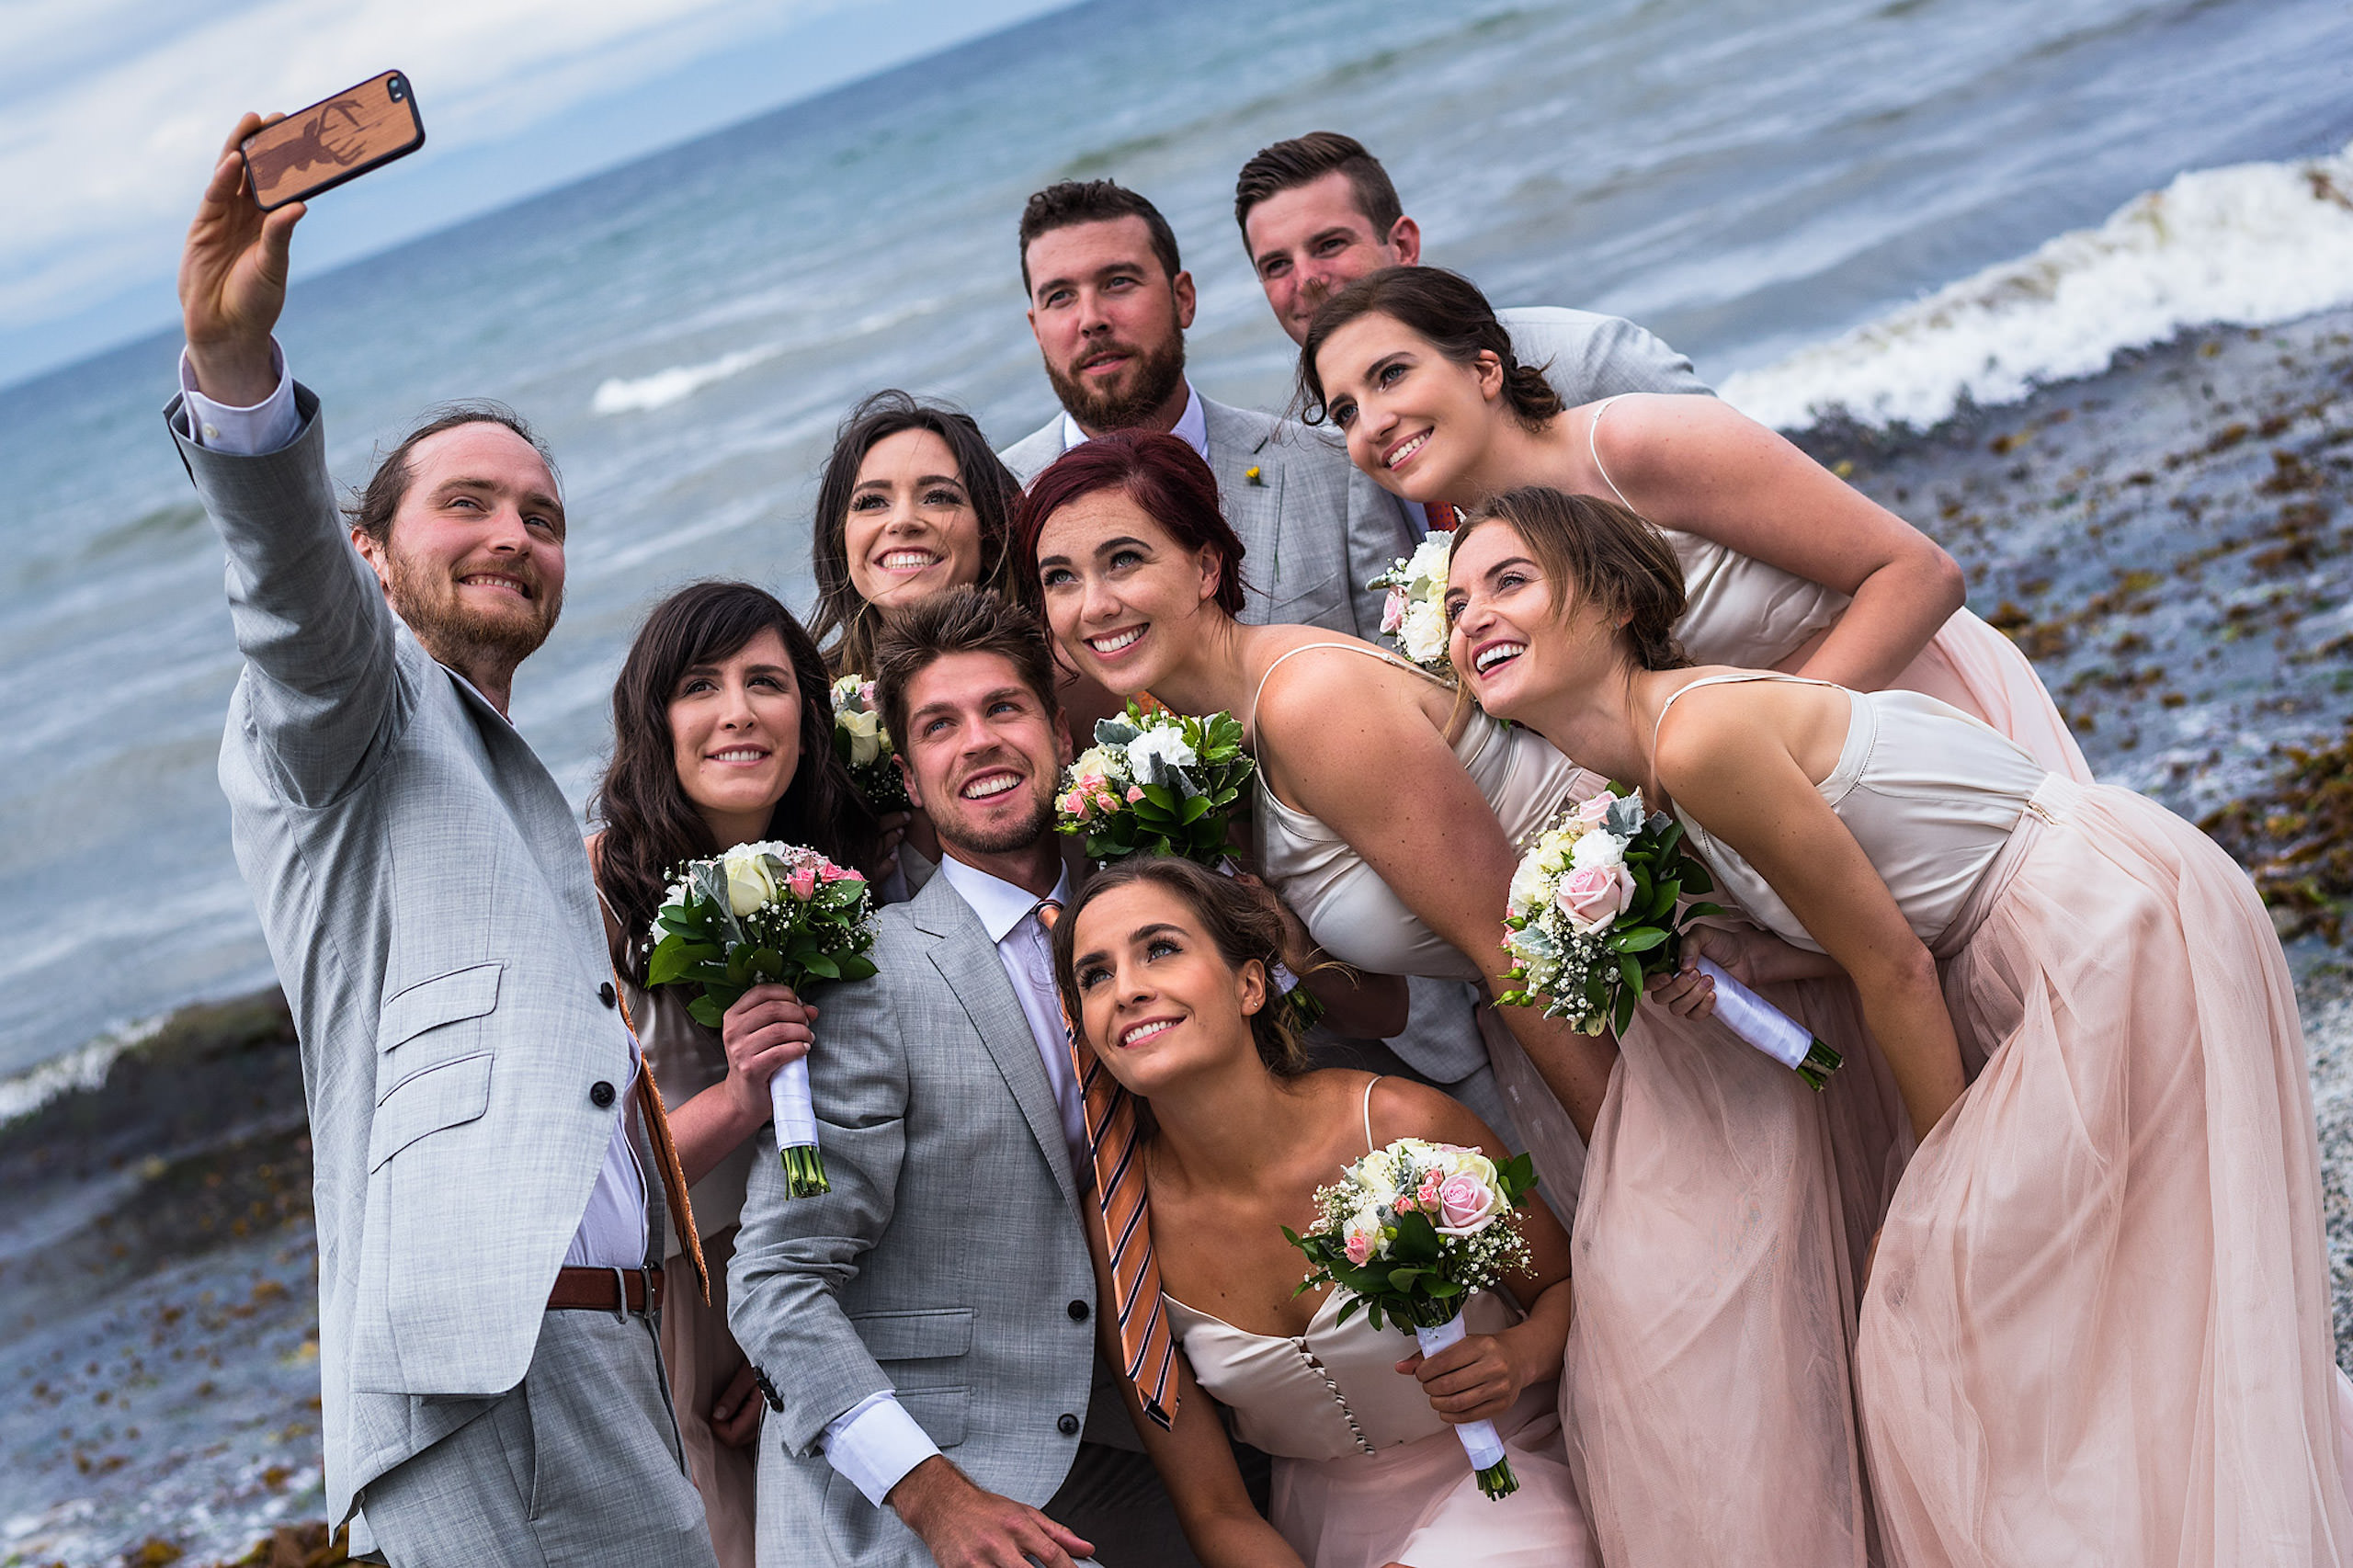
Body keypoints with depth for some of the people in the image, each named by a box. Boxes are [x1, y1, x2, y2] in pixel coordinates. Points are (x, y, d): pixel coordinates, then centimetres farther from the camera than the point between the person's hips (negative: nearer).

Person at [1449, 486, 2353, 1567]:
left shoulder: (1696, 734, -21)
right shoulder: (1653, 769, 7)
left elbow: (1893, 964, -16)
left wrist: (1952, 1179, -7)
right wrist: (1706, 959, -3)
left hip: (2118, 931, -9)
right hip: (2039, 952, 9)